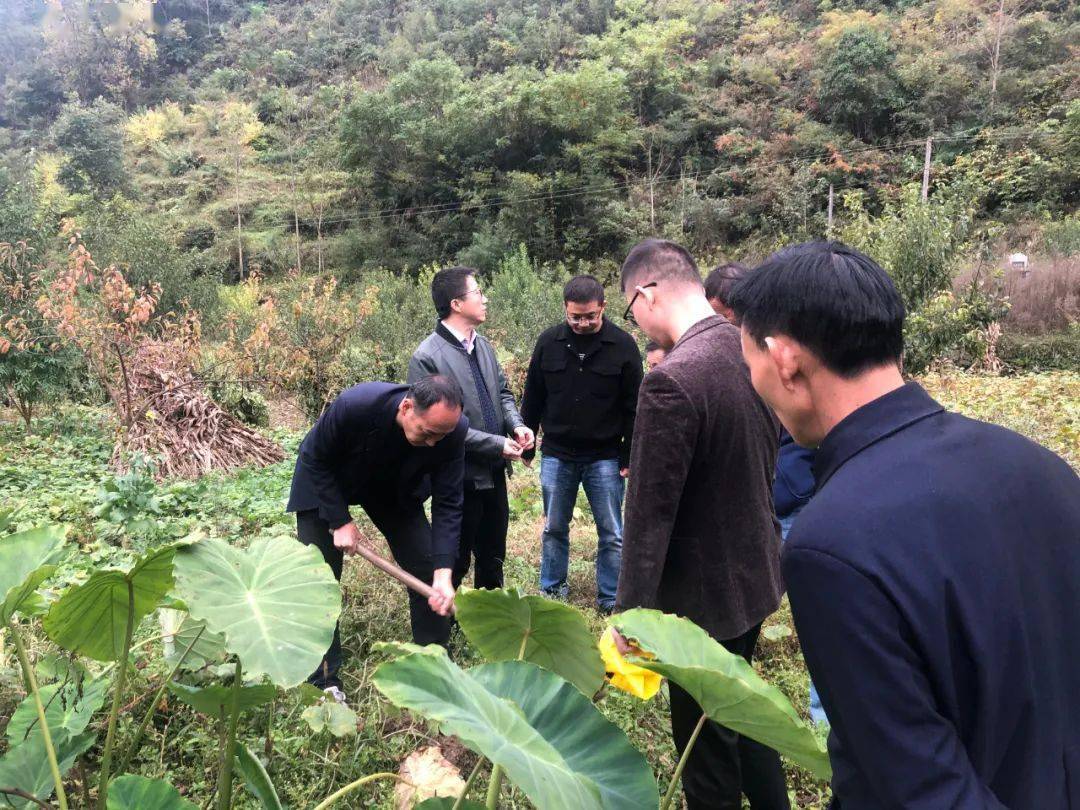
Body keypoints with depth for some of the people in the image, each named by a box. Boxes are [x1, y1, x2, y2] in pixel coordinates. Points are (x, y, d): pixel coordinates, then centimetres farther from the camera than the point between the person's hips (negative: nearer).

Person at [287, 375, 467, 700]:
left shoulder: (452, 430, -31)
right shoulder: (353, 406, -40)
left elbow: (447, 504, -24)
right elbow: (315, 460, -22)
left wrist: (443, 573, -32)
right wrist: (340, 521, -23)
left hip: (396, 488, 3)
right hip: (326, 483, -2)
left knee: (428, 569, -2)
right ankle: (324, 681, 12)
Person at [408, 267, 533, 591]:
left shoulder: (482, 345, 6)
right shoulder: (427, 357, -18)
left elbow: (502, 391, 17)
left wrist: (517, 424, -3)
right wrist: (497, 444, -19)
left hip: (494, 473, 8)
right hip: (461, 476, -8)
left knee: (493, 557, 22)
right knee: (455, 563, 9)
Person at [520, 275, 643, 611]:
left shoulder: (622, 345, -7)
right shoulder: (549, 342, -2)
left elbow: (633, 407, -4)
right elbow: (532, 398, 7)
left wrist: (629, 457, -5)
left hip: (605, 457, -2)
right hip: (556, 456, 2)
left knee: (611, 534, 6)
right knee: (554, 528, 13)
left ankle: (611, 599, 21)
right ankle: (552, 591, 30)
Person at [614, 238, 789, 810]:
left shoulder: (672, 381, -27)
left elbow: (650, 515, -24)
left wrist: (629, 614, -16)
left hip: (705, 591, -8)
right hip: (756, 571, 8)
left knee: (705, 739, 13)